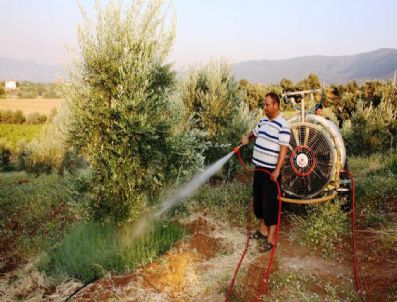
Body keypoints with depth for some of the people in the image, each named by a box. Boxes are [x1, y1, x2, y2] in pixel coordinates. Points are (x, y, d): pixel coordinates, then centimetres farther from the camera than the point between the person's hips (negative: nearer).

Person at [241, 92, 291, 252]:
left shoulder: (283, 125, -14)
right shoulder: (263, 121, 10)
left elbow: (283, 149, -18)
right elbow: (254, 132, 28)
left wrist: (277, 170, -24)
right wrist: (247, 137, 5)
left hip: (271, 171, -8)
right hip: (259, 168, 8)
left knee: (270, 203, -1)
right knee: (258, 200, 17)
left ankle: (271, 238, 10)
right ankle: (263, 230, 34)